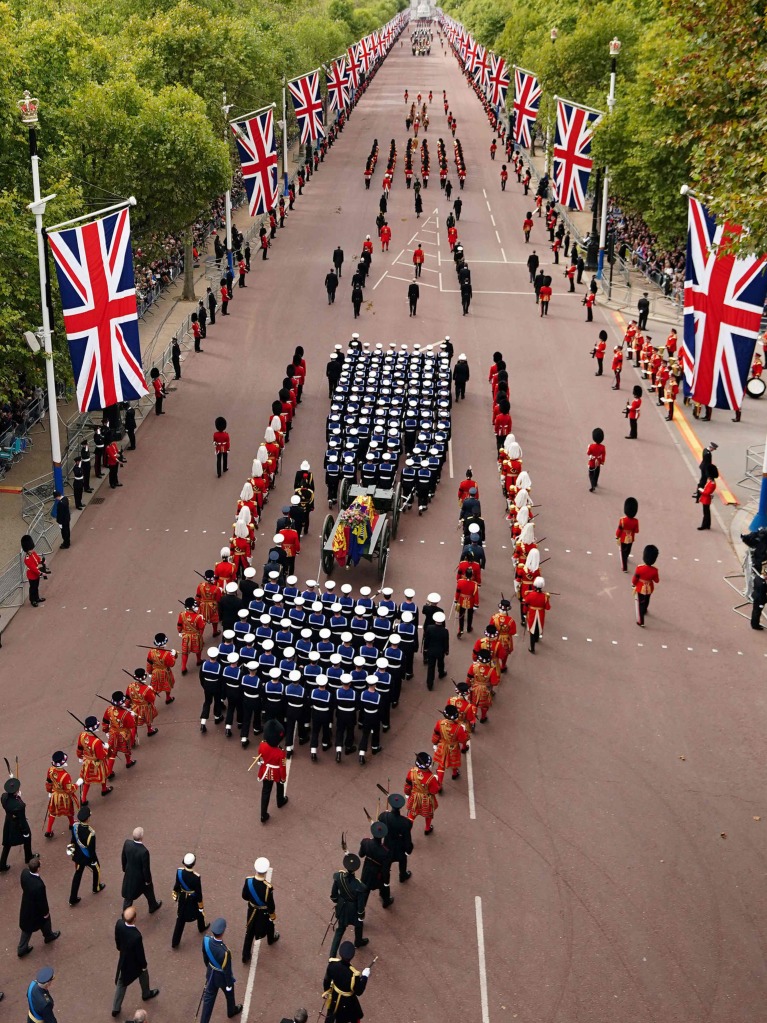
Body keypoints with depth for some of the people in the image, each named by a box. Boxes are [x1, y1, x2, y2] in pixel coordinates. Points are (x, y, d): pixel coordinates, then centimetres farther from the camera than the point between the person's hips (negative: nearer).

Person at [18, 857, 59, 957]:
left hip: (26, 905, 5)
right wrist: (46, 912, -8)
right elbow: (42, 901, -27)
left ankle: (22, 949, 42)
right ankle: (49, 936, 58)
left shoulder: (24, 872, -25)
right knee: (45, 920, 28)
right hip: (36, 910, -5)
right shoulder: (39, 885, -44)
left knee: (27, 927, 27)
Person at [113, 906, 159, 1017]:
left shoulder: (119, 924, -26)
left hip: (123, 959, 4)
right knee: (143, 974, 29)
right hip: (134, 962, -4)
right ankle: (146, 994, 56)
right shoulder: (136, 936, -44)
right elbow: (140, 953, -25)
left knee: (121, 984, 23)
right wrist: (144, 965, -5)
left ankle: (116, 1008, 36)